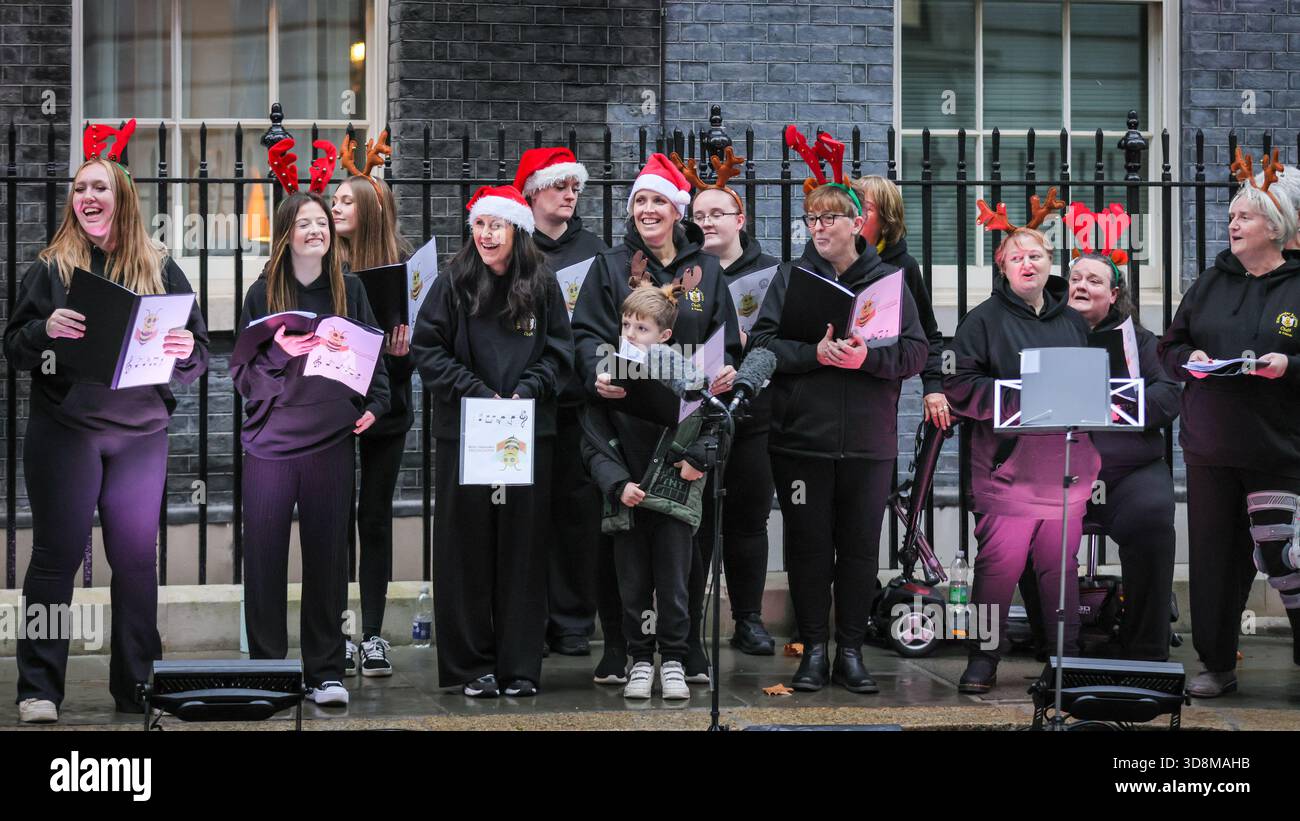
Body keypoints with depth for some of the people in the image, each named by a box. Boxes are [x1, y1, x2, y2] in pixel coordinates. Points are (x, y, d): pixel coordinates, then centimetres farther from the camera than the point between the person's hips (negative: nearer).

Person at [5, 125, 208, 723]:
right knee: (57, 555, -1)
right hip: (64, 431, -1)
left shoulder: (160, 269, 6)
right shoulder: (50, 268, 4)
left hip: (142, 433, 1)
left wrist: (185, 350, -16)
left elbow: (197, 358, 6)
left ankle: (138, 685, 14)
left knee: (136, 557, 5)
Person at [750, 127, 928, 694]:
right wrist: (816, 353, -19)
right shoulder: (792, 277, 6)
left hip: (868, 440, 0)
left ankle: (850, 651, 14)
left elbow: (915, 352, 0)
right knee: (808, 545, 4)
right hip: (801, 438, 0)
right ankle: (814, 650, 13)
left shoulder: (886, 280, 6)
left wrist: (867, 357, -18)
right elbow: (762, 343, -4)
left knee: (860, 546, 5)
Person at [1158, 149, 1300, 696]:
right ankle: (1217, 665, 19)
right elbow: (1169, 345, 17)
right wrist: (1190, 358, -3)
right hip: (1210, 446, 4)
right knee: (1215, 555, 8)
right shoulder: (1211, 283, 12)